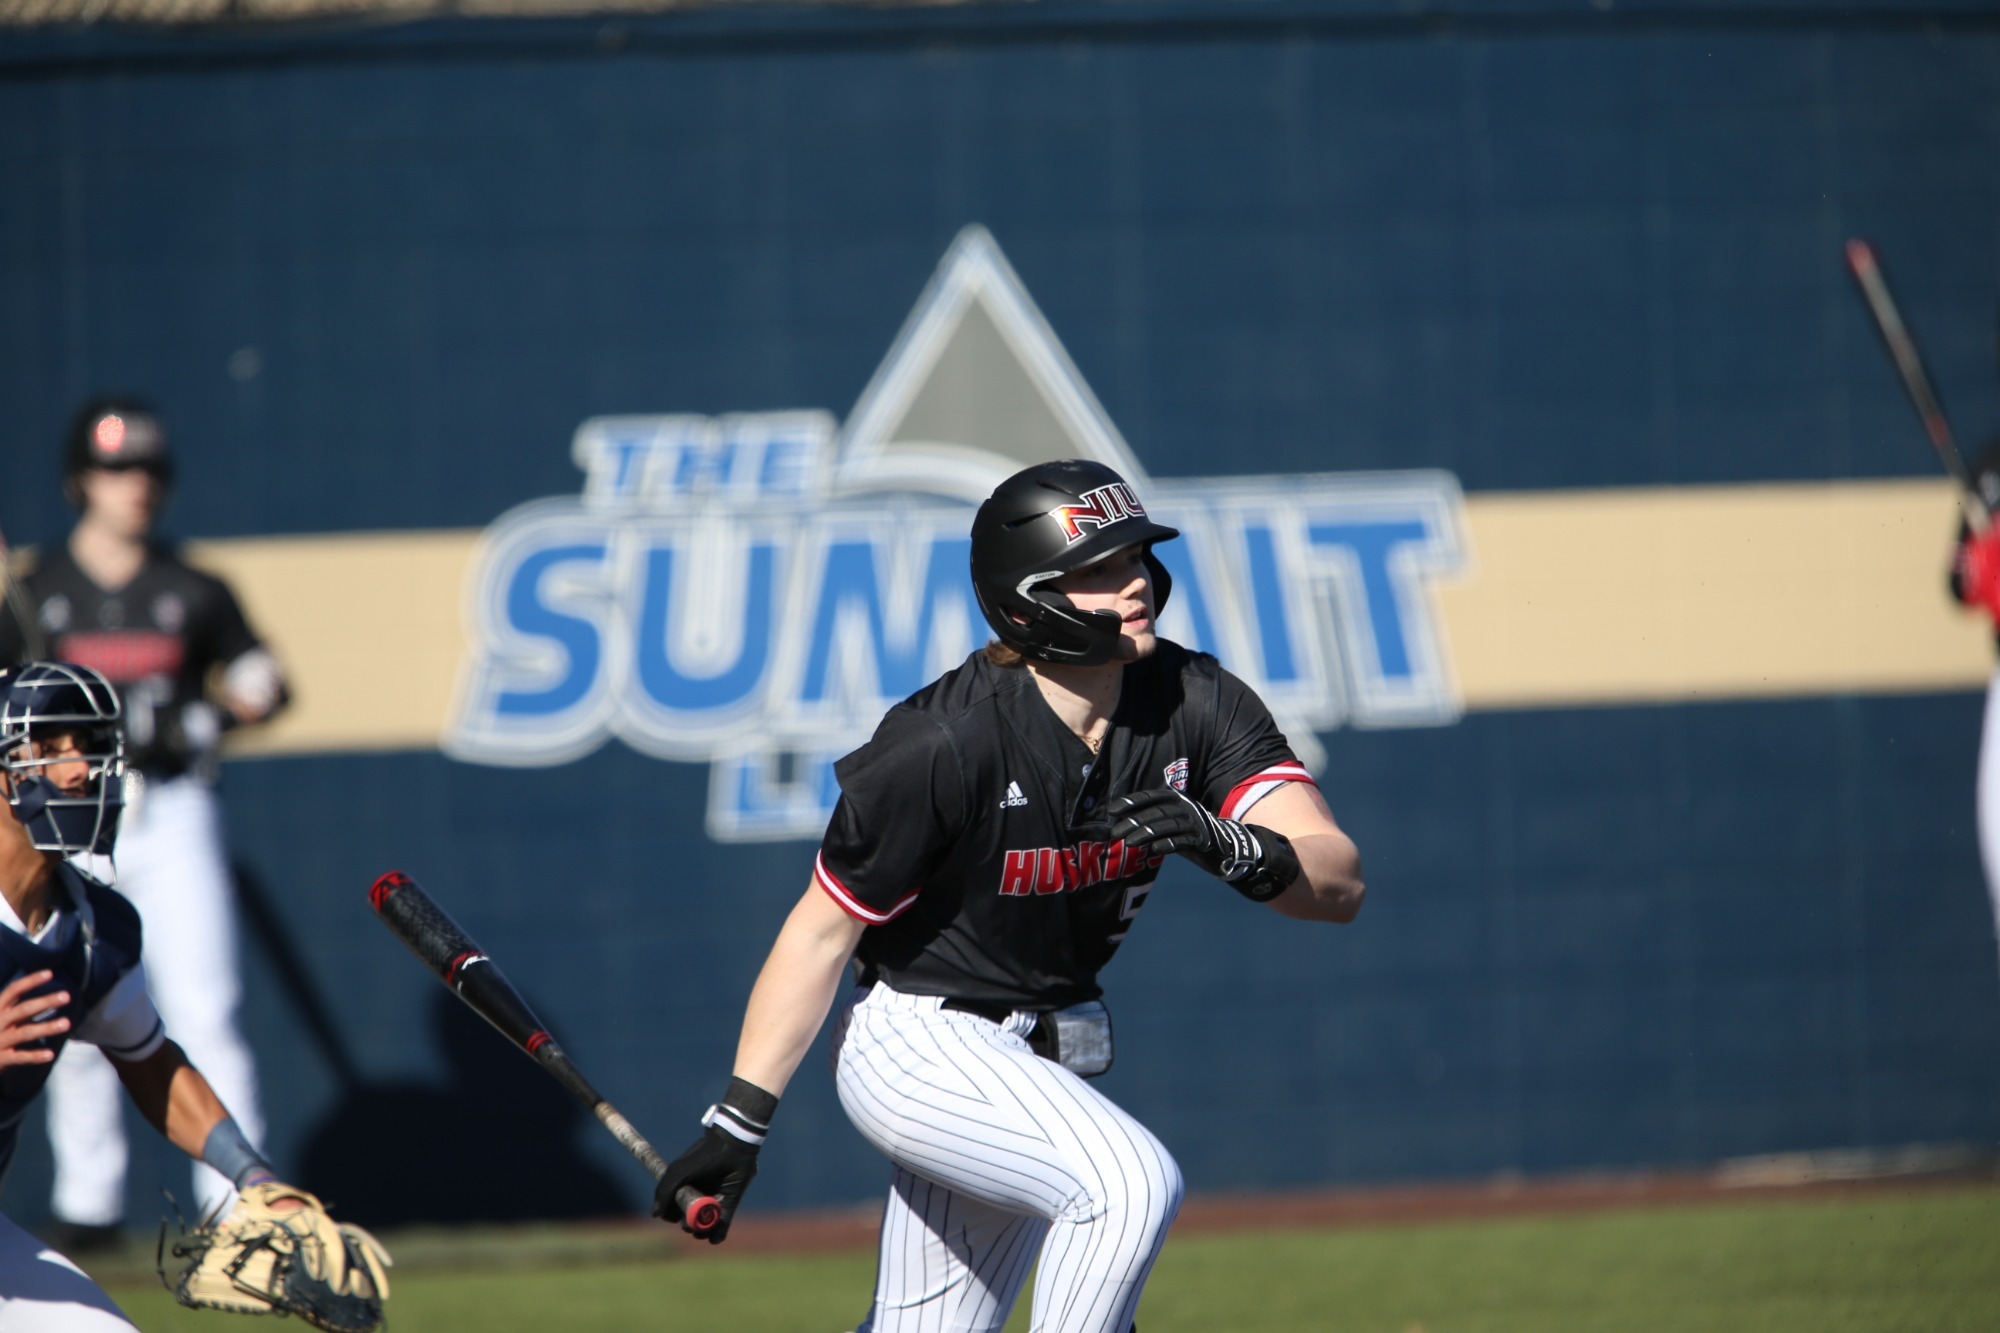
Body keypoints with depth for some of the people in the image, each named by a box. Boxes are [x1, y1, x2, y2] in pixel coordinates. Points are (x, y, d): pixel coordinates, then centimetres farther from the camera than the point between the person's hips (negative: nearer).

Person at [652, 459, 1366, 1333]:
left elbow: (1339, 882, -16)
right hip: (916, 1046, -7)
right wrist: (738, 1121, -15)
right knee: (1129, 1181, -30)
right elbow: (822, 932, -15)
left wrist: (1234, 851, -38)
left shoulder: (1197, 703, -10)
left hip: (1037, 1063, 7)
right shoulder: (943, 744, -24)